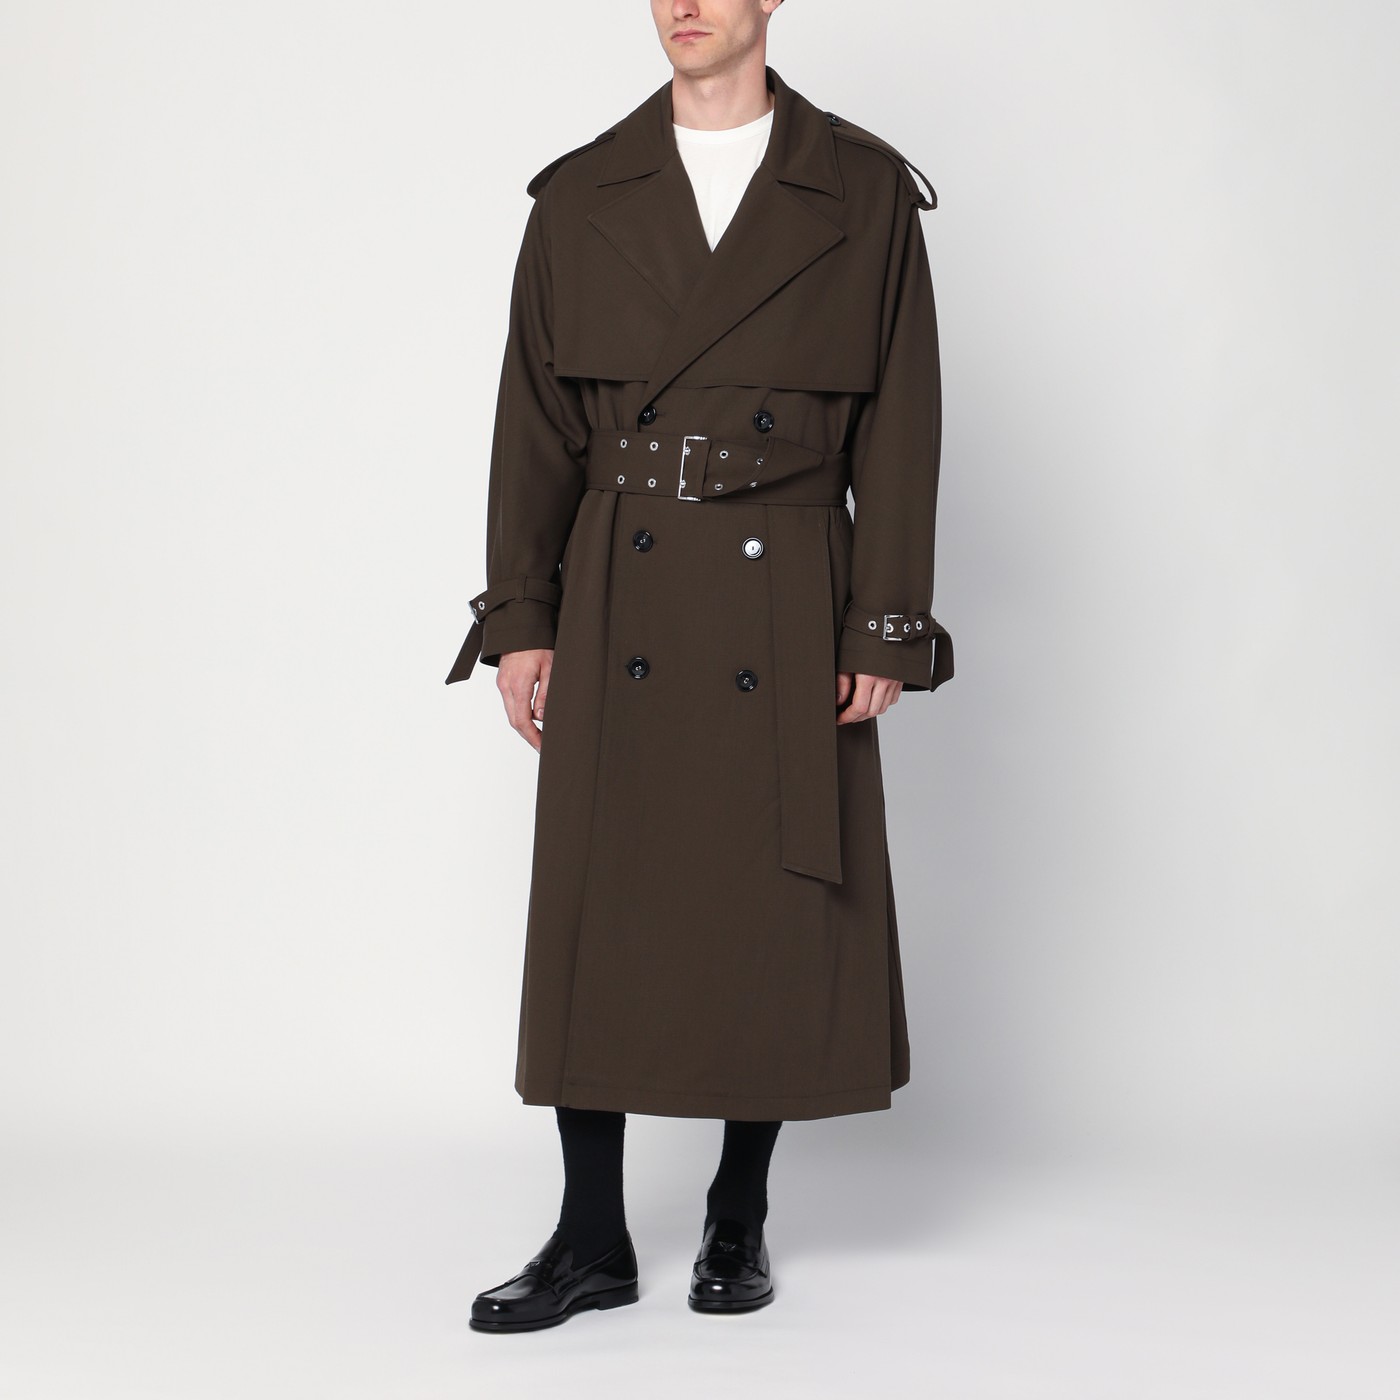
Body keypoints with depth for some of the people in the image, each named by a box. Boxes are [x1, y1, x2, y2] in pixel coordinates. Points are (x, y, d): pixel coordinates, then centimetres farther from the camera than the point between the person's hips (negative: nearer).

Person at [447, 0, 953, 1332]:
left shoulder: (864, 192, 2)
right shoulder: (580, 197, 6)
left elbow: (901, 424, 1)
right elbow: (534, 421, 7)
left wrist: (885, 629, -4)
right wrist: (520, 616, 1)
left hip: (783, 610, -1)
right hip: (618, 611, 1)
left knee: (776, 913, 4)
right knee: (596, 914, 1)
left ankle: (740, 1218, 23)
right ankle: (592, 1237, 13)